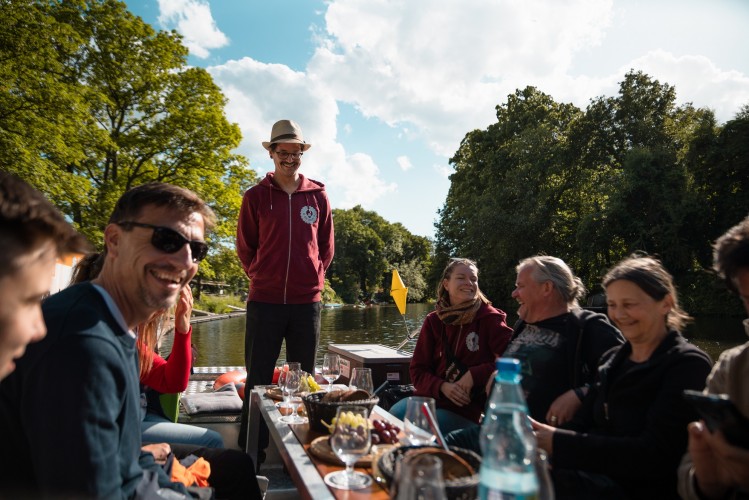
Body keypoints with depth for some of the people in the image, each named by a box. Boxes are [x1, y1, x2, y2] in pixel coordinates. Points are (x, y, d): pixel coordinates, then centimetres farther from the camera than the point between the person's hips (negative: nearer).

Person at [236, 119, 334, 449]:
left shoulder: (318, 196, 6)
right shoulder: (256, 196, 3)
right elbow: (244, 248, 10)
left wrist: (313, 278, 9)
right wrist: (262, 278, 7)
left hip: (307, 301, 1)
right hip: (264, 301, -1)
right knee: (258, 380, 5)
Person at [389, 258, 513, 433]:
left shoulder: (489, 318, -6)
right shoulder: (433, 321, 4)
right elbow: (418, 370, 4)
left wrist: (474, 375, -19)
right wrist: (442, 387, -15)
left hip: (467, 408, -3)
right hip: (430, 397, 4)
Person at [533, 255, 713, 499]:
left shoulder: (688, 365, -8)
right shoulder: (612, 359, 12)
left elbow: (654, 455, -18)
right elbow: (582, 424, 7)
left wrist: (559, 444, -23)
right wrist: (539, 436, -15)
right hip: (594, 478, 6)